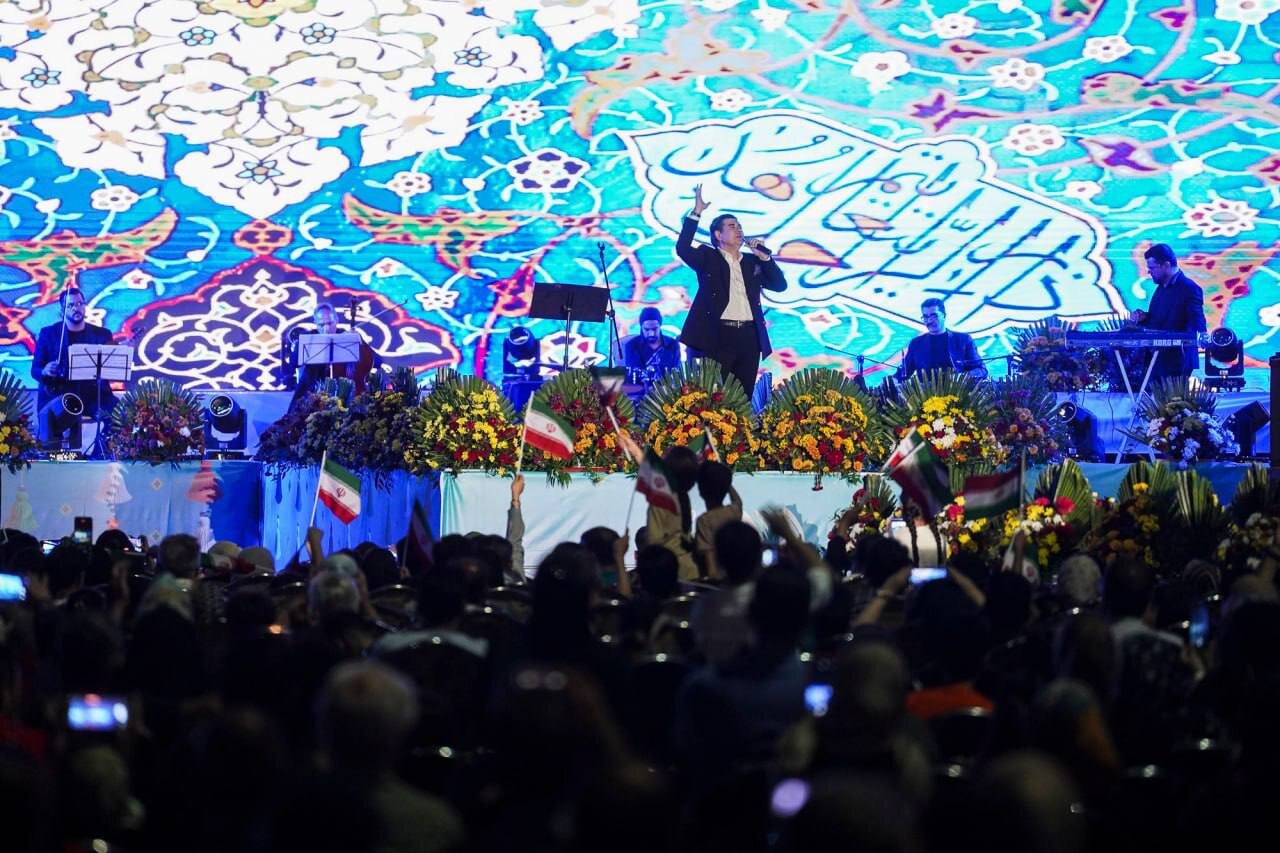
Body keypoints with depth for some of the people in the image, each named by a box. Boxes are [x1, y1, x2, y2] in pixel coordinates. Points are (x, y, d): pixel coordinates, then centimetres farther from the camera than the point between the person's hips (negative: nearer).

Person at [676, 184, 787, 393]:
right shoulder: (708, 258, 6)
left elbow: (780, 285, 12)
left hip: (748, 338, 4)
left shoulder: (752, 262, 18)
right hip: (717, 336, -4)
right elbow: (682, 248, -12)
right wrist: (696, 213, -16)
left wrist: (764, 257, 1)